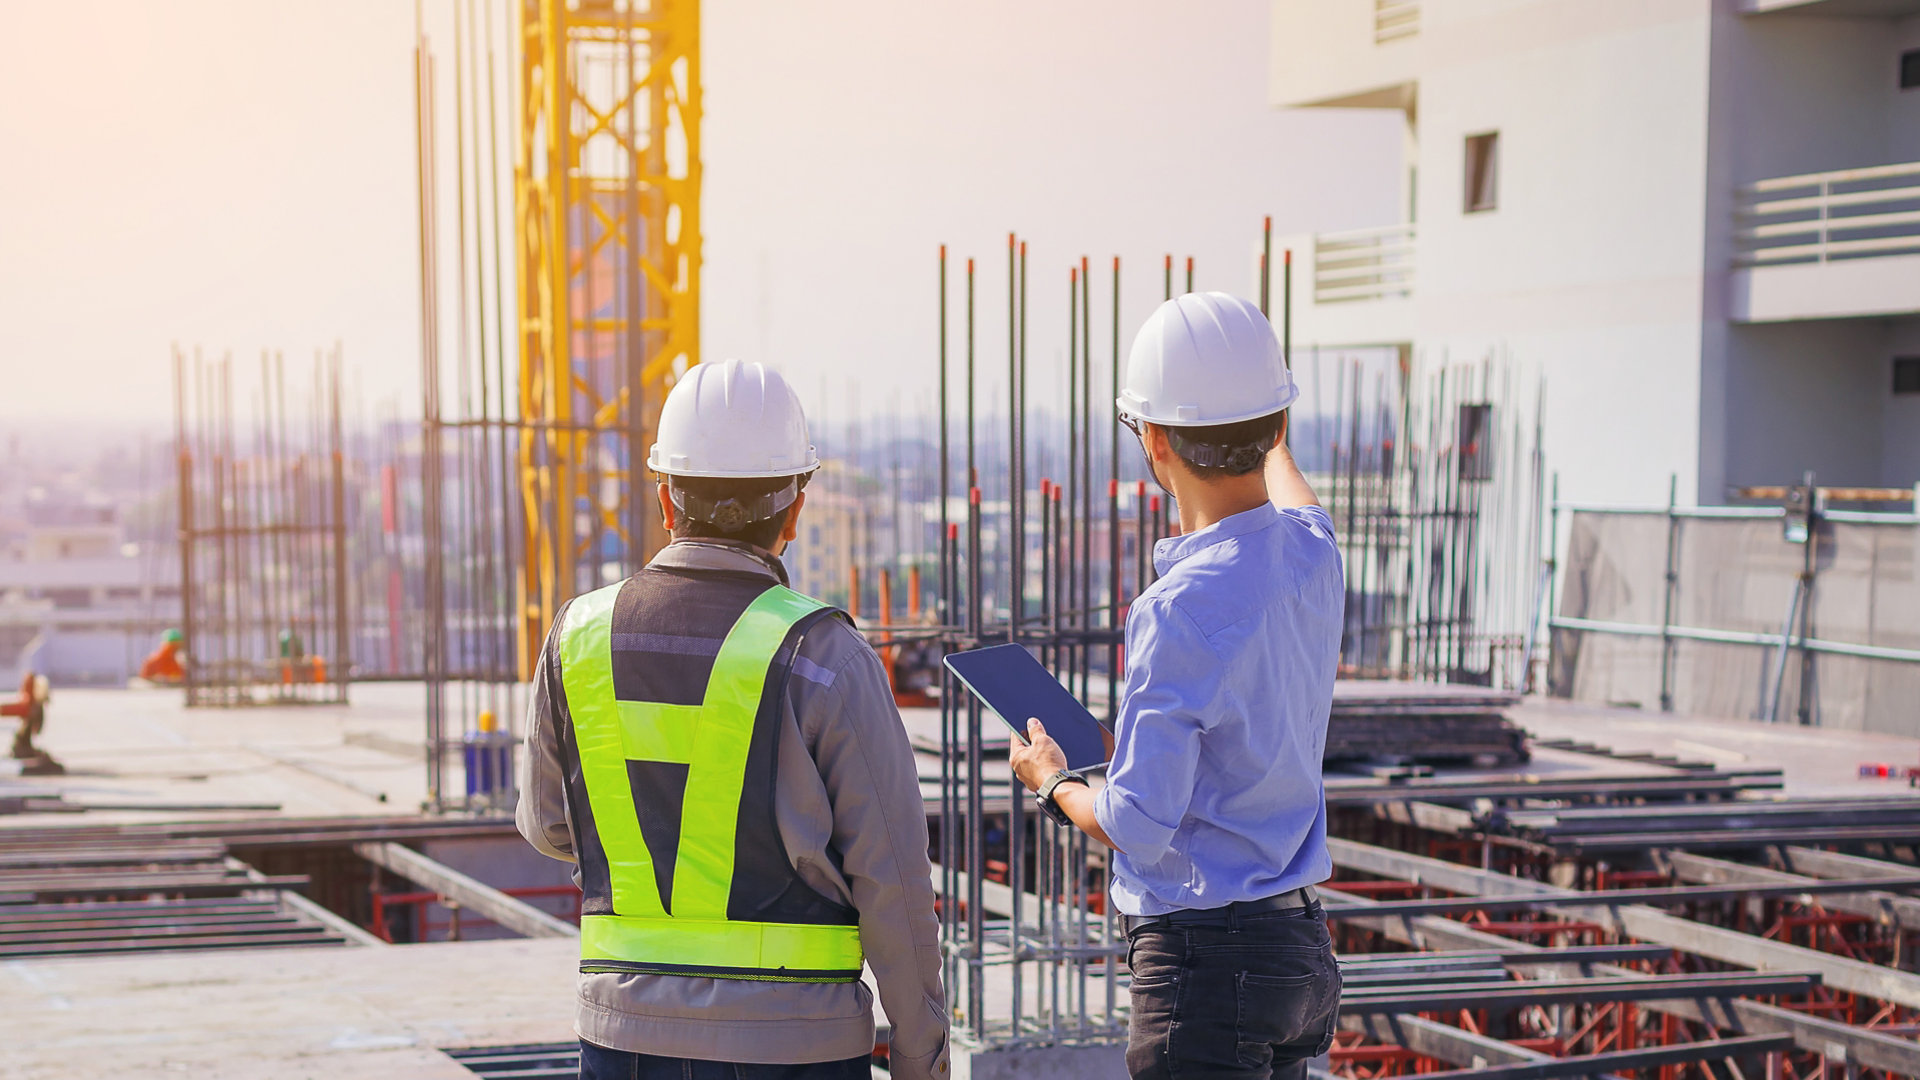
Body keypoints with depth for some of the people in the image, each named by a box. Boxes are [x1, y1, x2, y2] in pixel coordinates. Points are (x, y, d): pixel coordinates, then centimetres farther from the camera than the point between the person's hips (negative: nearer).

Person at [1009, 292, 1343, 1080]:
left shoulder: (1182, 609, -22)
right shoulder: (1312, 557, 2)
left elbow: (1138, 827, -20)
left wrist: (1052, 781, 1)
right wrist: (1273, 445, 52)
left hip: (1206, 957, -9)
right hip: (1298, 946, 9)